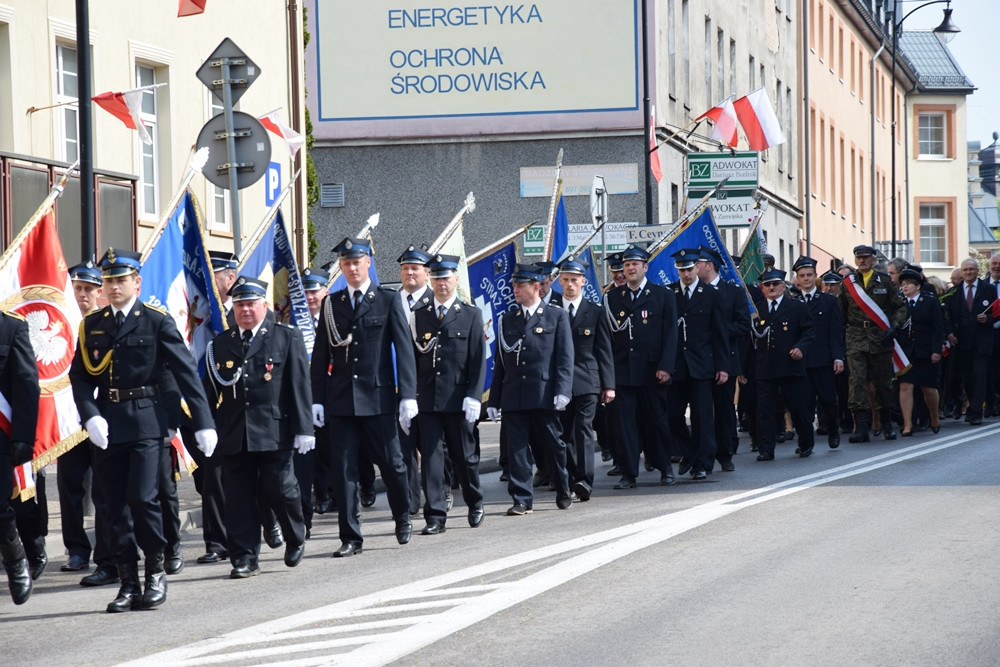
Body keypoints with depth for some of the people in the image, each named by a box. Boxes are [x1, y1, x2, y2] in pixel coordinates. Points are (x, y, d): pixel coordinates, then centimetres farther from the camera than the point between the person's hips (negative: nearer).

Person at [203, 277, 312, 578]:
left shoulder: (287, 337, 4)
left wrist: (303, 428, -6)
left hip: (275, 433, -3)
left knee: (279, 490, 0)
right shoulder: (220, 344, 13)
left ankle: (296, 539, 26)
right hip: (233, 437, 3)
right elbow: (210, 391, 13)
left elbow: (299, 385, -1)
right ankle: (244, 558, 8)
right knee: (238, 497, 1)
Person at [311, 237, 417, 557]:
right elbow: (321, 355, 9)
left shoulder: (389, 300, 1)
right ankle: (350, 537, 5)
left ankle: (403, 518, 31)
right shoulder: (331, 304, 9)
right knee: (343, 467, 0)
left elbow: (404, 349, -3)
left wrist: (408, 395, -10)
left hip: (378, 397, -2)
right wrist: (317, 399, 2)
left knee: (390, 461, 6)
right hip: (341, 399, 2)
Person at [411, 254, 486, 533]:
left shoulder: (471, 315, 3)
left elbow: (478, 360, -1)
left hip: (458, 400, -1)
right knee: (431, 456, -3)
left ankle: (475, 504, 29)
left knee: (464, 455, 8)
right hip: (426, 400, 2)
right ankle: (435, 515, -1)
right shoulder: (418, 315, 9)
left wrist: (473, 397, -10)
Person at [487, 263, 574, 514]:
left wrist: (563, 391, -12)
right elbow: (500, 362, 15)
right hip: (513, 397, 3)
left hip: (544, 396, -3)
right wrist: (494, 400, 10)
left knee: (553, 445, 7)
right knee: (517, 447, -3)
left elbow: (565, 358, -1)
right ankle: (522, 500, -1)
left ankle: (563, 492, 25)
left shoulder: (557, 316, 5)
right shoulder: (507, 320, 16)